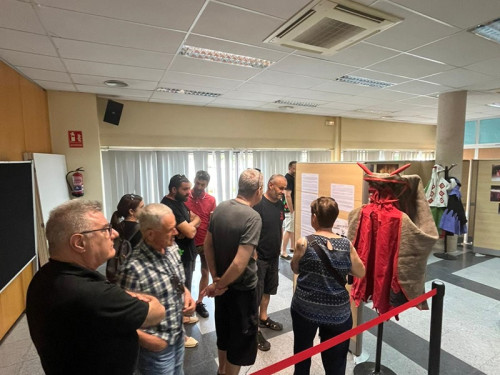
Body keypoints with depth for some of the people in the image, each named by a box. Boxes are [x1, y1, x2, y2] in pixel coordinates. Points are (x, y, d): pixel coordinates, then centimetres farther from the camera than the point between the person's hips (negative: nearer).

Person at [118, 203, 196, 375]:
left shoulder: (172, 249, -7)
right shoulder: (134, 269, -29)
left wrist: (186, 293, -8)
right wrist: (145, 339, -21)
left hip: (178, 336, 7)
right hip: (157, 348, -6)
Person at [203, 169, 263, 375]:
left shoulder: (220, 208, -4)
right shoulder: (253, 217, -26)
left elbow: (208, 244, 2)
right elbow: (240, 263, -29)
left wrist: (216, 278, 3)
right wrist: (219, 285, -15)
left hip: (224, 284, 7)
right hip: (242, 288, -7)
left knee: (224, 331, 27)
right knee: (241, 339, 16)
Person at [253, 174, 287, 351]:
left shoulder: (280, 205, 5)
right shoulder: (258, 204, -20)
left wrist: (279, 247, 14)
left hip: (274, 256, 8)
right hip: (259, 257, -8)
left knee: (268, 289, 21)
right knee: (255, 293, 4)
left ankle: (263, 318, 41)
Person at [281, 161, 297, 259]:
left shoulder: (293, 177, 11)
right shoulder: (288, 178, -18)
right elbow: (287, 195, -23)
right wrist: (292, 211, -22)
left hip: (294, 207, 10)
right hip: (290, 209, -10)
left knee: (294, 229, 18)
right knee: (288, 230, -5)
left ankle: (293, 247, 31)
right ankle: (283, 252, 1)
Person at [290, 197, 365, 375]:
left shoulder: (303, 243, -16)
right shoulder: (347, 245, -11)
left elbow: (295, 268, -1)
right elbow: (361, 273, 2)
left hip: (305, 308, -1)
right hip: (338, 312, 1)